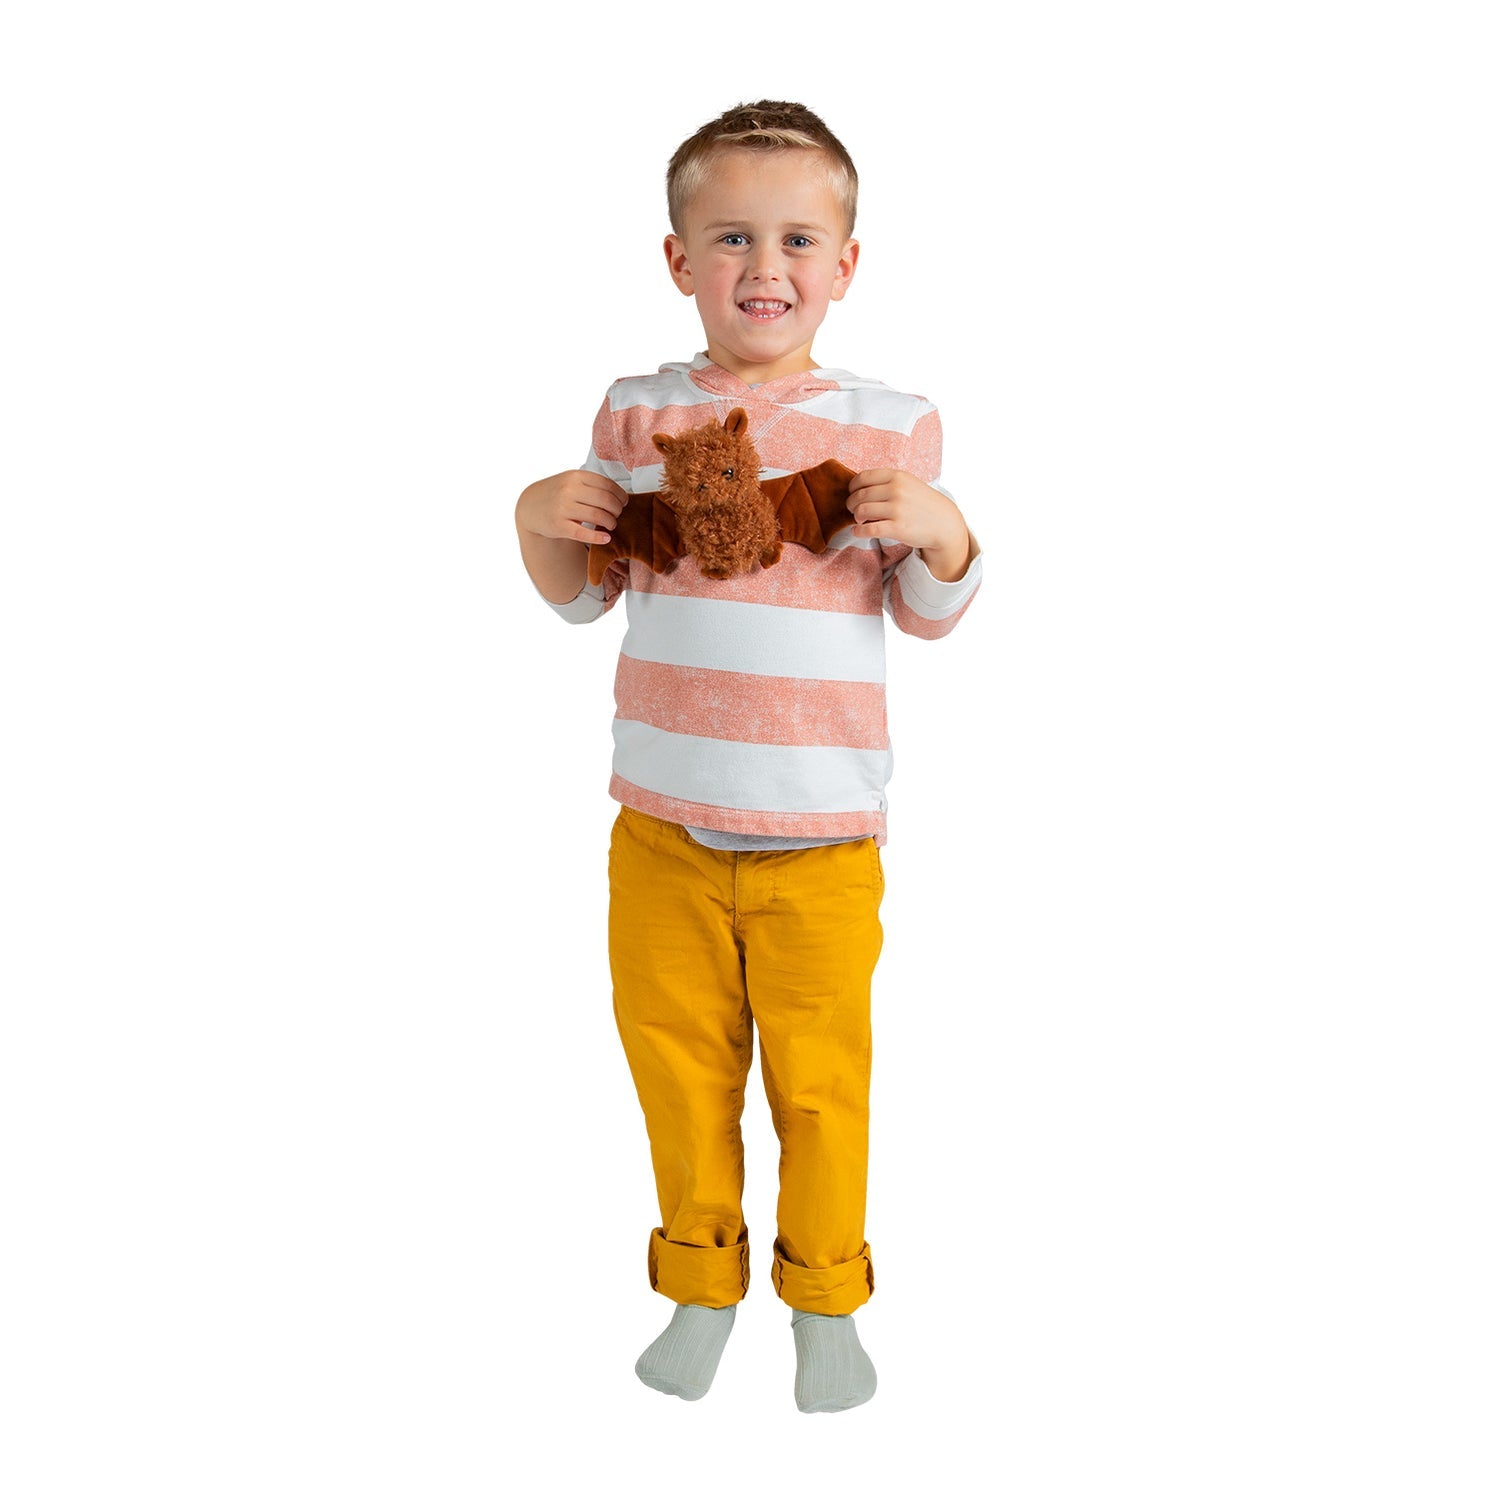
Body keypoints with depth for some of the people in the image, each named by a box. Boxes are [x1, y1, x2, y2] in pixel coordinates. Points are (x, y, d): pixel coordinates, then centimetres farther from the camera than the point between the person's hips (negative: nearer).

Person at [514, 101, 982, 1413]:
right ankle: (701, 1287, 37)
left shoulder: (891, 428, -1)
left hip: (822, 832, -2)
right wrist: (541, 522, -8)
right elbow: (585, 598, 11)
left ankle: (826, 1299, 33)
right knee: (678, 1062, 14)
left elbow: (929, 616, 4)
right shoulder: (637, 415, 3)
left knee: (821, 1076, 10)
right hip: (661, 821, 2)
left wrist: (938, 531, -16)